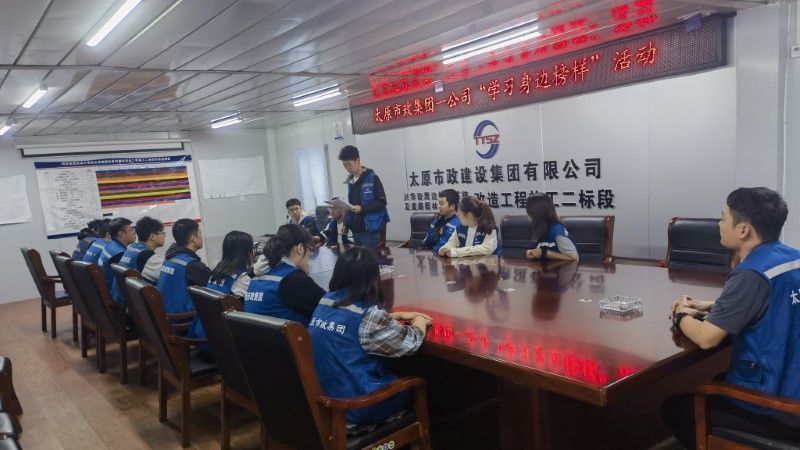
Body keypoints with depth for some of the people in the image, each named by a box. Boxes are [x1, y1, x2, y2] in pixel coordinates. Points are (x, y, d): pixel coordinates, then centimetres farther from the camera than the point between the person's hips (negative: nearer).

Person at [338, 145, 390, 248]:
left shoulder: (372, 178, -8)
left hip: (370, 230, -6)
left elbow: (381, 202, -10)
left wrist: (362, 208, -21)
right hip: (355, 230, 6)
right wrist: (346, 223, 10)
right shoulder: (350, 181, 12)